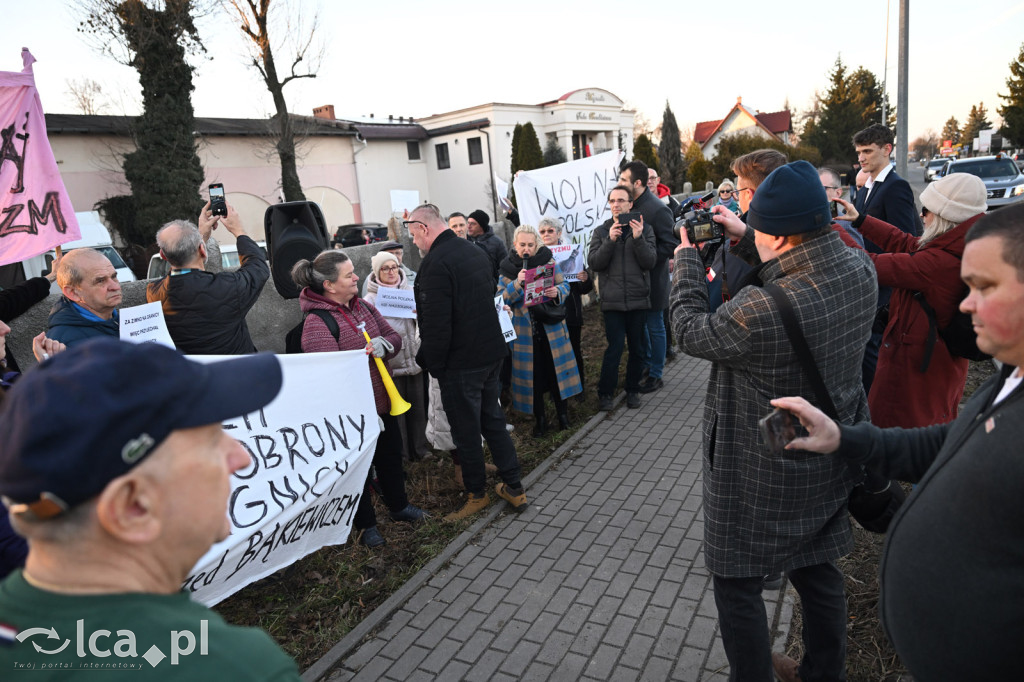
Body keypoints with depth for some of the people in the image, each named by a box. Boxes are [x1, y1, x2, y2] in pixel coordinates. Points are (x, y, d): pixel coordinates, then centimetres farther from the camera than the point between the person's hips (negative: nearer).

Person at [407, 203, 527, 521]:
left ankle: (477, 494, 25)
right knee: (493, 421, 19)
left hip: (460, 363, -9)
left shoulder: (436, 263, -20)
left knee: (466, 430, 8)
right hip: (492, 352, 9)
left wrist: (431, 363, -10)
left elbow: (436, 323, -24)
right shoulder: (475, 251, 9)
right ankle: (514, 488, 27)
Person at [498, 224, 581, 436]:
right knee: (532, 372, 6)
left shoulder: (547, 260, 1)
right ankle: (539, 417, 20)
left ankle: (562, 412, 22)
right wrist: (517, 283, -23)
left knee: (555, 368, 5)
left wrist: (557, 292, -19)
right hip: (524, 329, 0)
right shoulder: (507, 268, -1)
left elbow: (564, 285, 3)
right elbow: (501, 299, -7)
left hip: (551, 325, 0)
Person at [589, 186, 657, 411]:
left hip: (638, 299, 1)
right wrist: (610, 241, -17)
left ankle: (633, 389, 27)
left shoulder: (644, 230, 5)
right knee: (615, 347, -4)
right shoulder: (601, 232, 7)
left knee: (637, 348, 10)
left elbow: (650, 262, -5)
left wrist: (638, 238, -18)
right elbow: (594, 263, -6)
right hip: (612, 301, -1)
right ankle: (605, 393, 11)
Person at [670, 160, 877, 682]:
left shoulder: (760, 313, -35)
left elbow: (691, 331, -16)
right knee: (818, 571, 26)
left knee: (737, 581, 14)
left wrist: (687, 256, -2)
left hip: (765, 477, -8)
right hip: (831, 463, 8)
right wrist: (742, 237, 8)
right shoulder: (859, 269, -11)